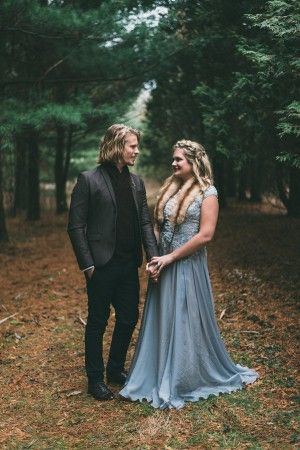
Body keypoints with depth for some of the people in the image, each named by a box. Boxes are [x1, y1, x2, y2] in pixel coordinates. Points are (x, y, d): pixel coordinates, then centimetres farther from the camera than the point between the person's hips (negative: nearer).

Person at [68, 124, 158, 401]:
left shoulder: (136, 182, 9)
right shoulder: (89, 180, -9)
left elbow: (145, 222, 9)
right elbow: (76, 226, -9)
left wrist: (153, 254, -5)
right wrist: (87, 265, -12)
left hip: (129, 265, 6)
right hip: (102, 265, -6)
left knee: (129, 318, 14)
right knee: (98, 322, 7)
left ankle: (116, 370, 34)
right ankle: (95, 379, 22)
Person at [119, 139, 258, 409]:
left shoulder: (207, 192, -8)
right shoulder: (170, 188, 10)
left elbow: (205, 235, -15)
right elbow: (160, 227, 13)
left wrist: (171, 257, -14)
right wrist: (156, 258, -1)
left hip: (188, 267, -6)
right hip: (165, 267, 6)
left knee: (185, 323, 3)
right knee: (161, 323, 11)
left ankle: (181, 384, 19)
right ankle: (156, 377, 23)